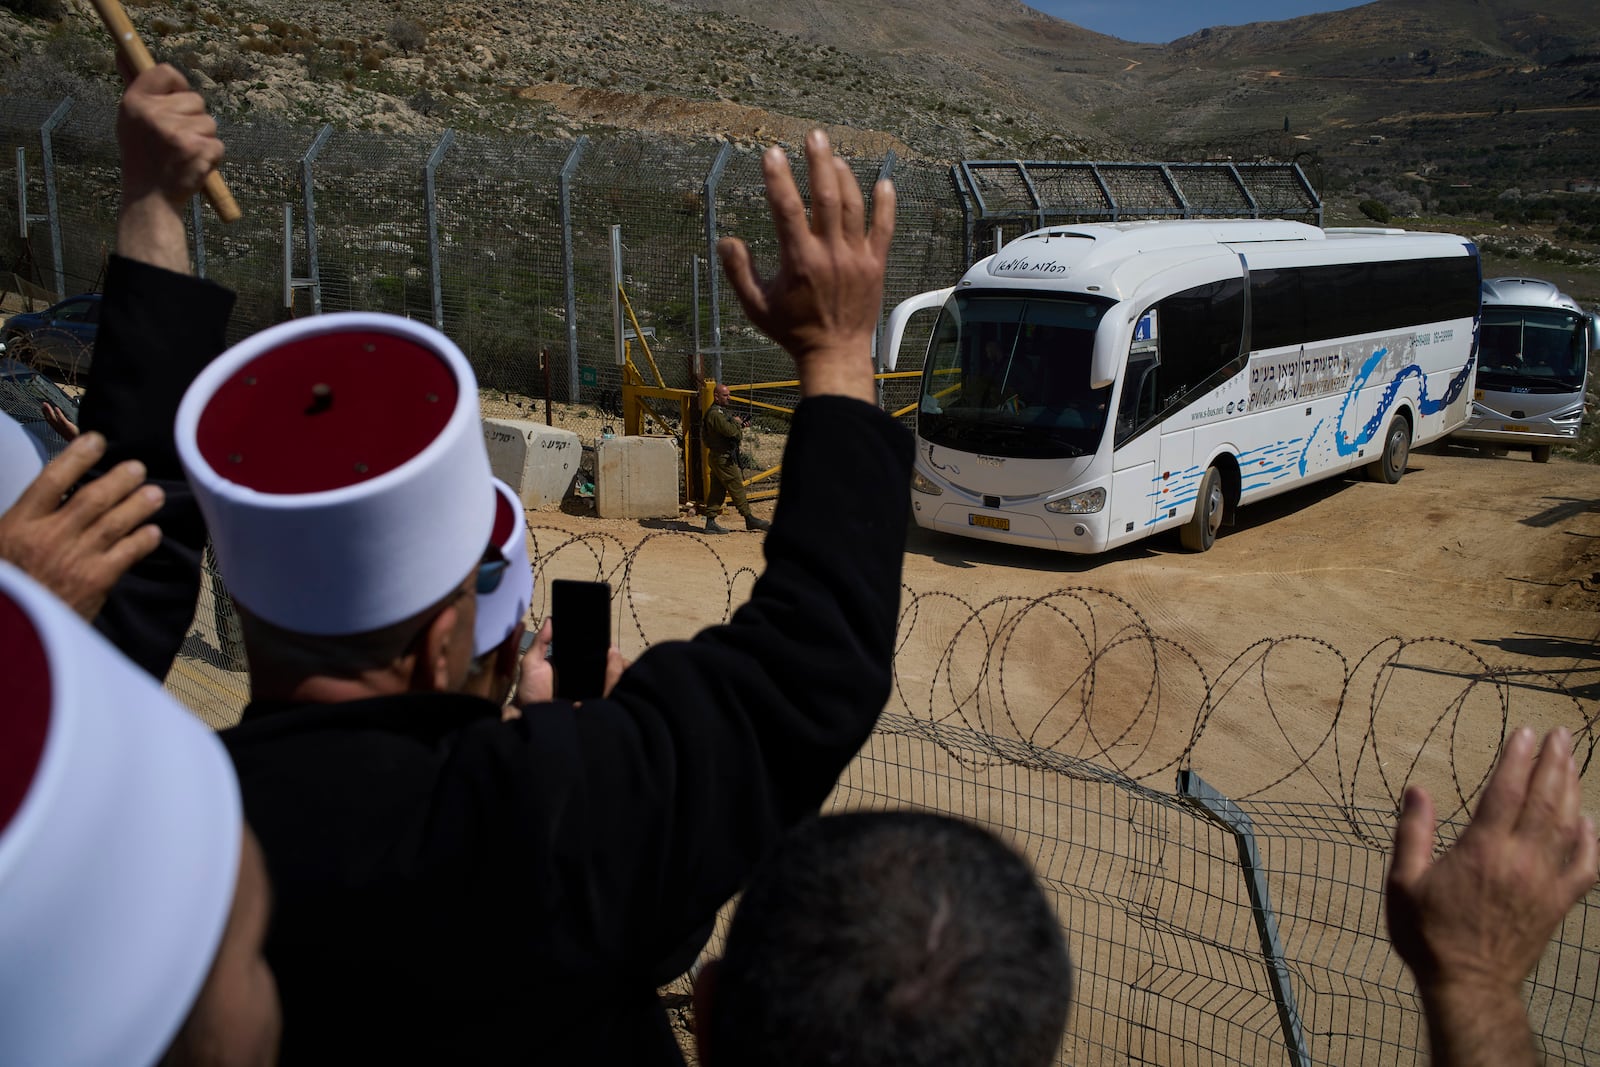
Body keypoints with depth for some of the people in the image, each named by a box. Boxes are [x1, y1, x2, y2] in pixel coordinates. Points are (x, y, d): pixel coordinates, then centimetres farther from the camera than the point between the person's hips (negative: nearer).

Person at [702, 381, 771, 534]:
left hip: (718, 457, 10)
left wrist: (740, 426, 3)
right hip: (723, 458, -10)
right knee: (736, 487, -4)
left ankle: (710, 522, 9)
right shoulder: (715, 413, -16)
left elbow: (734, 432, 22)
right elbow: (729, 430, -26)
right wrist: (737, 422, -7)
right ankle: (749, 519, 1)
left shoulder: (721, 411, 19)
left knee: (717, 490, 8)